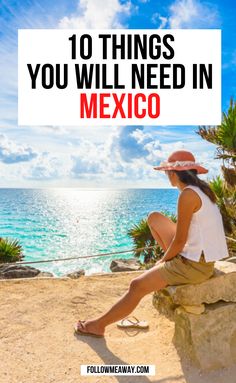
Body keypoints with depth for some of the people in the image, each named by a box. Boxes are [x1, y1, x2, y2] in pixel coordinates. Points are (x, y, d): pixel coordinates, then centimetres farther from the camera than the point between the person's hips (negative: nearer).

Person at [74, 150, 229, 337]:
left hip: (194, 264, -9)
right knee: (154, 218, 12)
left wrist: (162, 261, -2)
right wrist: (168, 257, 13)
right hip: (198, 254, 9)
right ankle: (172, 262, 18)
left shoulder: (188, 194, -21)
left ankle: (100, 324, 14)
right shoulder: (201, 189, 7)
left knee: (137, 285, -2)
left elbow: (179, 241, -19)